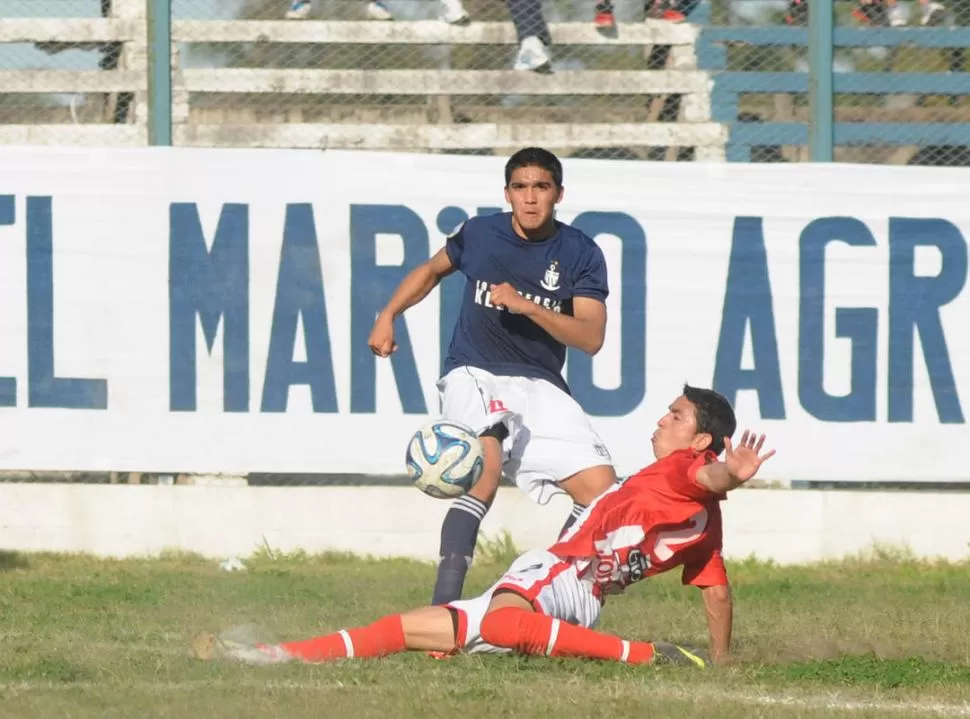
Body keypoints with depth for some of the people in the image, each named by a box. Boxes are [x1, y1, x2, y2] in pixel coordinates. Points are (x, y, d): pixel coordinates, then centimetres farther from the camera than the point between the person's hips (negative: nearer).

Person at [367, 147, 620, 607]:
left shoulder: (581, 254, -2)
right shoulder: (480, 234, 2)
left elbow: (591, 337, -12)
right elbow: (432, 270, 24)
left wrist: (527, 307, -23)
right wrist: (388, 316, 12)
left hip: (539, 384, 2)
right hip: (474, 375, -2)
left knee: (600, 485, -13)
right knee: (487, 466, -31)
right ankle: (443, 609, -38)